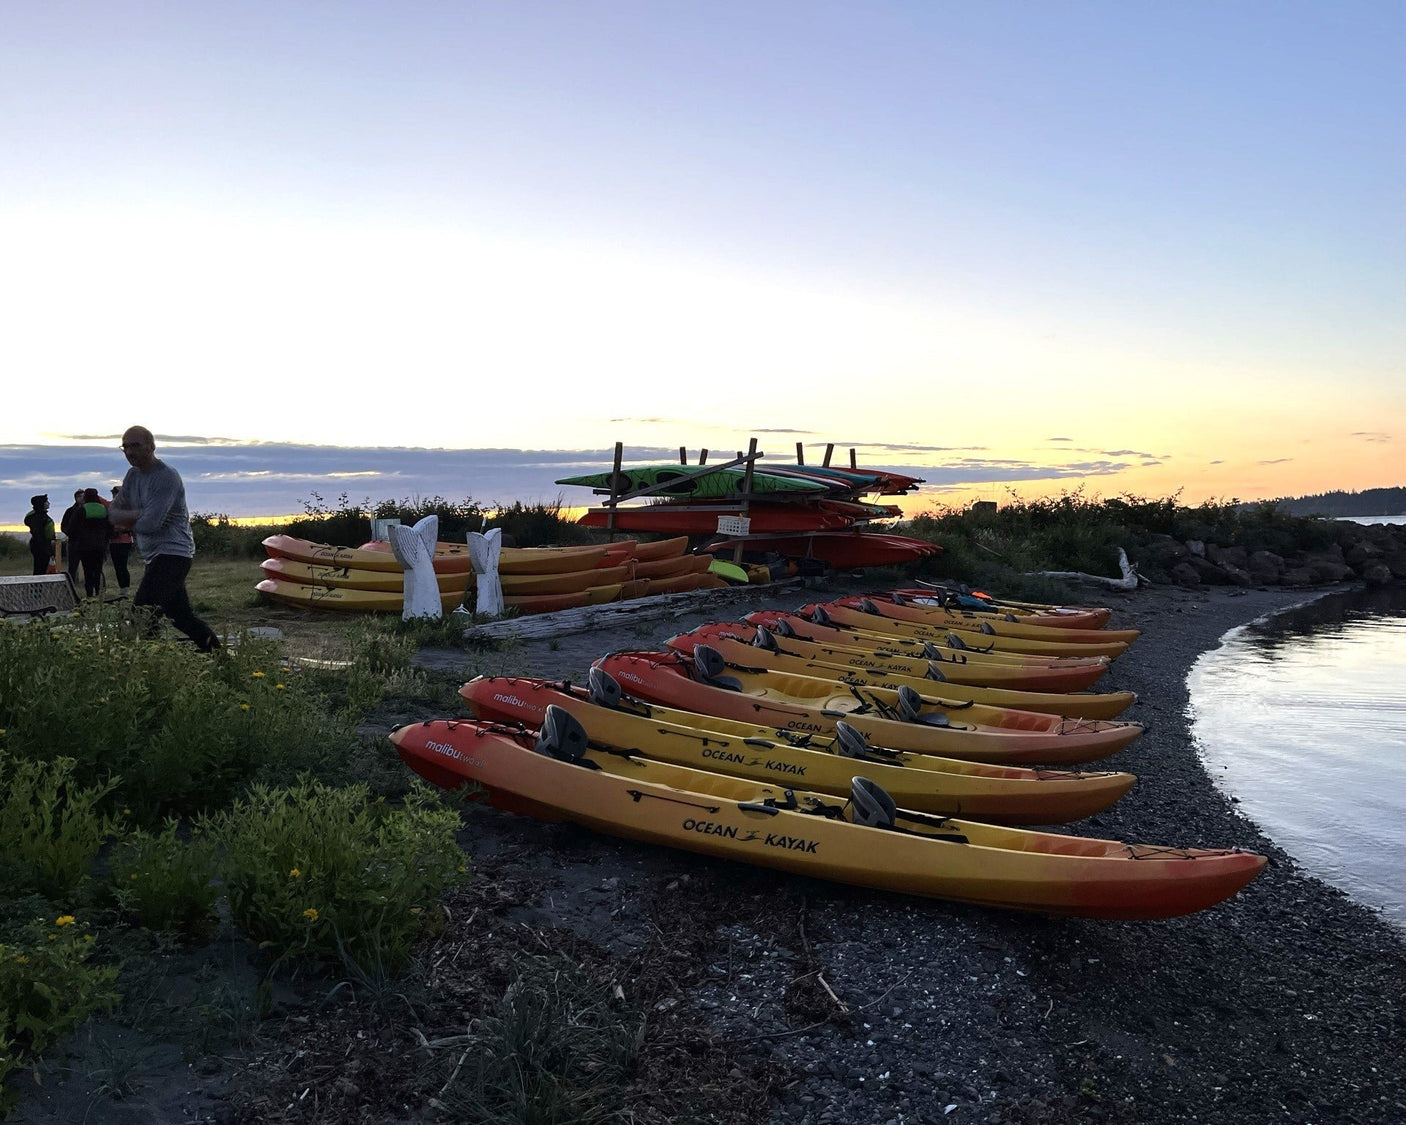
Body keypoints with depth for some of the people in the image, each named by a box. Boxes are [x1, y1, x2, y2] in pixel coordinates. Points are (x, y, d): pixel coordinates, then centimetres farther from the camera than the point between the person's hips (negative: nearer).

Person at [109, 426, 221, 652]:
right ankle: (216, 650, 22)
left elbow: (149, 525, -21)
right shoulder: (133, 475, 13)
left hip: (172, 553, -9)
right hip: (155, 556, 9)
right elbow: (113, 514, 9)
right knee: (182, 616, 14)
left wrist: (126, 519, -1)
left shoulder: (167, 477, -14)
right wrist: (138, 515, -10)